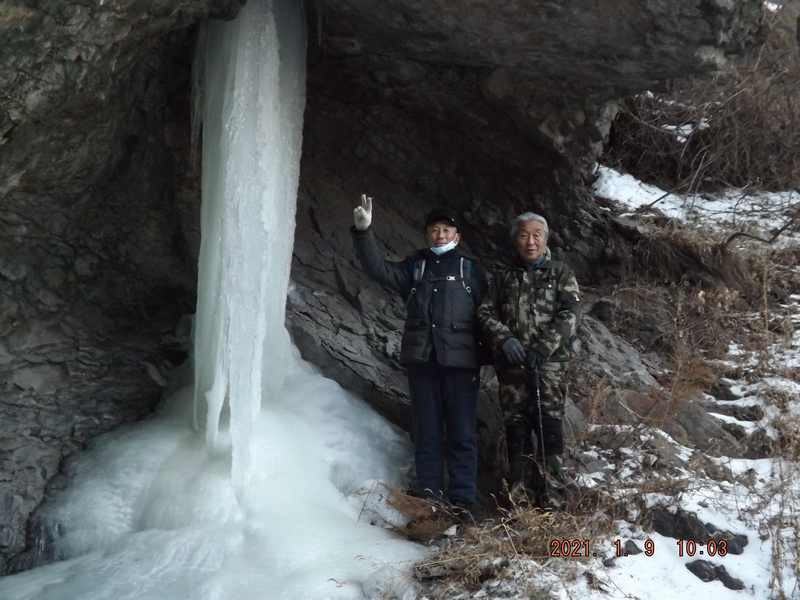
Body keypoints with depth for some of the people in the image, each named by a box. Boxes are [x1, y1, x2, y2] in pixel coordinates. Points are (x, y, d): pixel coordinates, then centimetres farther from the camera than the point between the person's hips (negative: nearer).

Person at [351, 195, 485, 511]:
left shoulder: (469, 268, 12)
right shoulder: (414, 266, 16)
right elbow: (379, 269, 1)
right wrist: (363, 232, -13)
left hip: (460, 359, -2)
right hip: (421, 358, 2)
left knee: (461, 431, -3)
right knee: (426, 428, 3)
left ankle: (462, 497, -1)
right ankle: (428, 489, 6)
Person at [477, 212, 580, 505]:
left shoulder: (560, 273, 7)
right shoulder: (503, 276, 15)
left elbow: (568, 316, -3)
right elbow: (486, 312, 8)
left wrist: (543, 349, -16)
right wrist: (504, 339, -11)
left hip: (549, 361, -2)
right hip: (510, 362, 2)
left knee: (549, 423, -7)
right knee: (515, 423, 3)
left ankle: (549, 492, -3)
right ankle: (519, 490, 11)